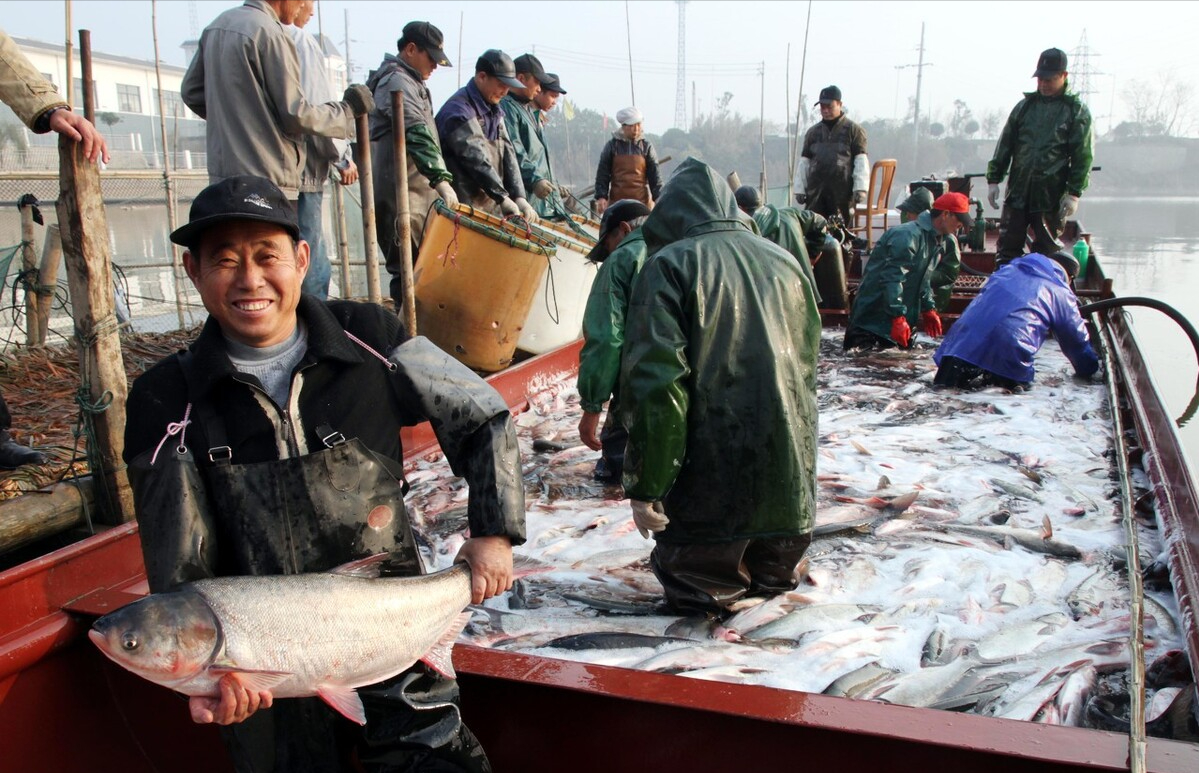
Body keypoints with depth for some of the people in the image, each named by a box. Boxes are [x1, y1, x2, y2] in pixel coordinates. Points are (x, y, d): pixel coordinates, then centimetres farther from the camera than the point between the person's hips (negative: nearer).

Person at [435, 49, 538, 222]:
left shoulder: (494, 110, 17)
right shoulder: (457, 110, -12)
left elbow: (507, 152, 9)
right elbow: (476, 158, -19)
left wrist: (519, 196, -2)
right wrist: (503, 198, -19)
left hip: (492, 207, 9)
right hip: (465, 207, -8)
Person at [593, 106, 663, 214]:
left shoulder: (646, 146, 5)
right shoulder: (612, 145, 3)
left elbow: (654, 174, 5)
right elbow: (603, 173, 4)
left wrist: (658, 197, -4)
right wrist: (601, 196, -5)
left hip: (642, 201, 1)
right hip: (617, 201, -1)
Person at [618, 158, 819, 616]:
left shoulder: (669, 265, -7)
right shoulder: (785, 263, 12)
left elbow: (656, 383, -17)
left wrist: (645, 487, -13)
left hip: (712, 480, -5)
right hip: (790, 479, 5)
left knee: (695, 589, 14)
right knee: (776, 578, 27)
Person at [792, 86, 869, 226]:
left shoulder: (853, 130, 4)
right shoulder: (813, 132, 16)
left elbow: (861, 161, -1)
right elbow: (803, 162, 17)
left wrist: (860, 188, -11)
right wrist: (800, 188, 10)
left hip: (842, 191, -3)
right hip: (815, 191, 3)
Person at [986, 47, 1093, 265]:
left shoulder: (1077, 111, 1)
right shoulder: (1025, 105, 11)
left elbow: (1083, 156, -3)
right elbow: (1005, 145, 13)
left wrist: (1074, 193, -11)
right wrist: (994, 179, 7)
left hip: (1051, 196, -3)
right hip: (1017, 191, 3)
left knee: (1046, 252, 5)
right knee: (1007, 247, 3)